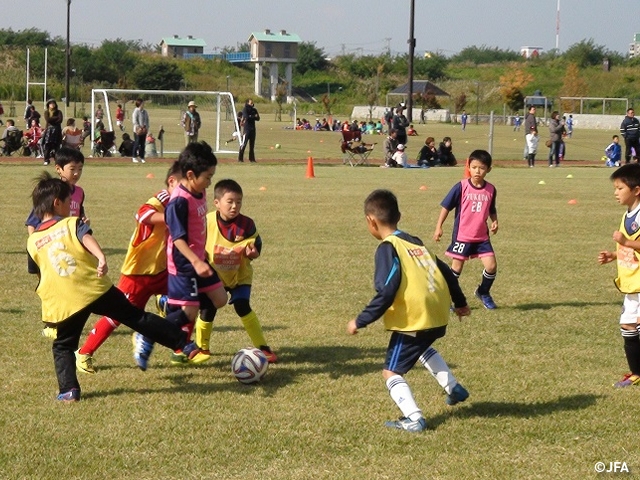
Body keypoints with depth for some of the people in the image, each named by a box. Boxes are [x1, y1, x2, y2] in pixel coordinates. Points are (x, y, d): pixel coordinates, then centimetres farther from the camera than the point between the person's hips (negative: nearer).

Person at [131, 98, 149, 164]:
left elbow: (147, 120, 16)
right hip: (137, 131, -6)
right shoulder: (136, 111, -8)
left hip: (144, 130, 6)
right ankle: (134, 157, 0)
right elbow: (134, 120, -13)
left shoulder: (145, 112, 12)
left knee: (143, 144, 7)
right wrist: (138, 127, -19)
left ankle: (141, 157, 12)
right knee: (137, 144, -5)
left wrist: (146, 127, 2)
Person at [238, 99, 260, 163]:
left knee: (252, 145, 8)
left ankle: (251, 158, 13)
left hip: (253, 129, 6)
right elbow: (247, 117, -19)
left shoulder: (254, 110, 15)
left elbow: (258, 118, 7)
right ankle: (240, 158, -8)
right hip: (247, 128, -6)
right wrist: (254, 117, -8)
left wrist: (251, 117, -11)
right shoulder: (245, 109, -4)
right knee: (244, 143, -10)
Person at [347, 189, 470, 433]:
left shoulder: (387, 249, -12)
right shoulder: (415, 243, 12)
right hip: (438, 315, 8)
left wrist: (360, 321, -13)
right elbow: (446, 272, 20)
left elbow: (386, 294, -20)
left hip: (413, 320, -8)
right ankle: (453, 388, 39)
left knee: (391, 371, 4)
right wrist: (460, 302, 35)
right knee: (422, 348, 38)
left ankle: (414, 418, -9)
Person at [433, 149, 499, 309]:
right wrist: (438, 227, -7)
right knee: (456, 268, 3)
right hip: (462, 235, -3)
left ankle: (483, 293, 21)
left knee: (491, 266, -4)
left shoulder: (490, 189, 0)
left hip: (482, 236, 3)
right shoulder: (462, 187, -11)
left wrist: (494, 221, -3)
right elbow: (446, 206, -5)